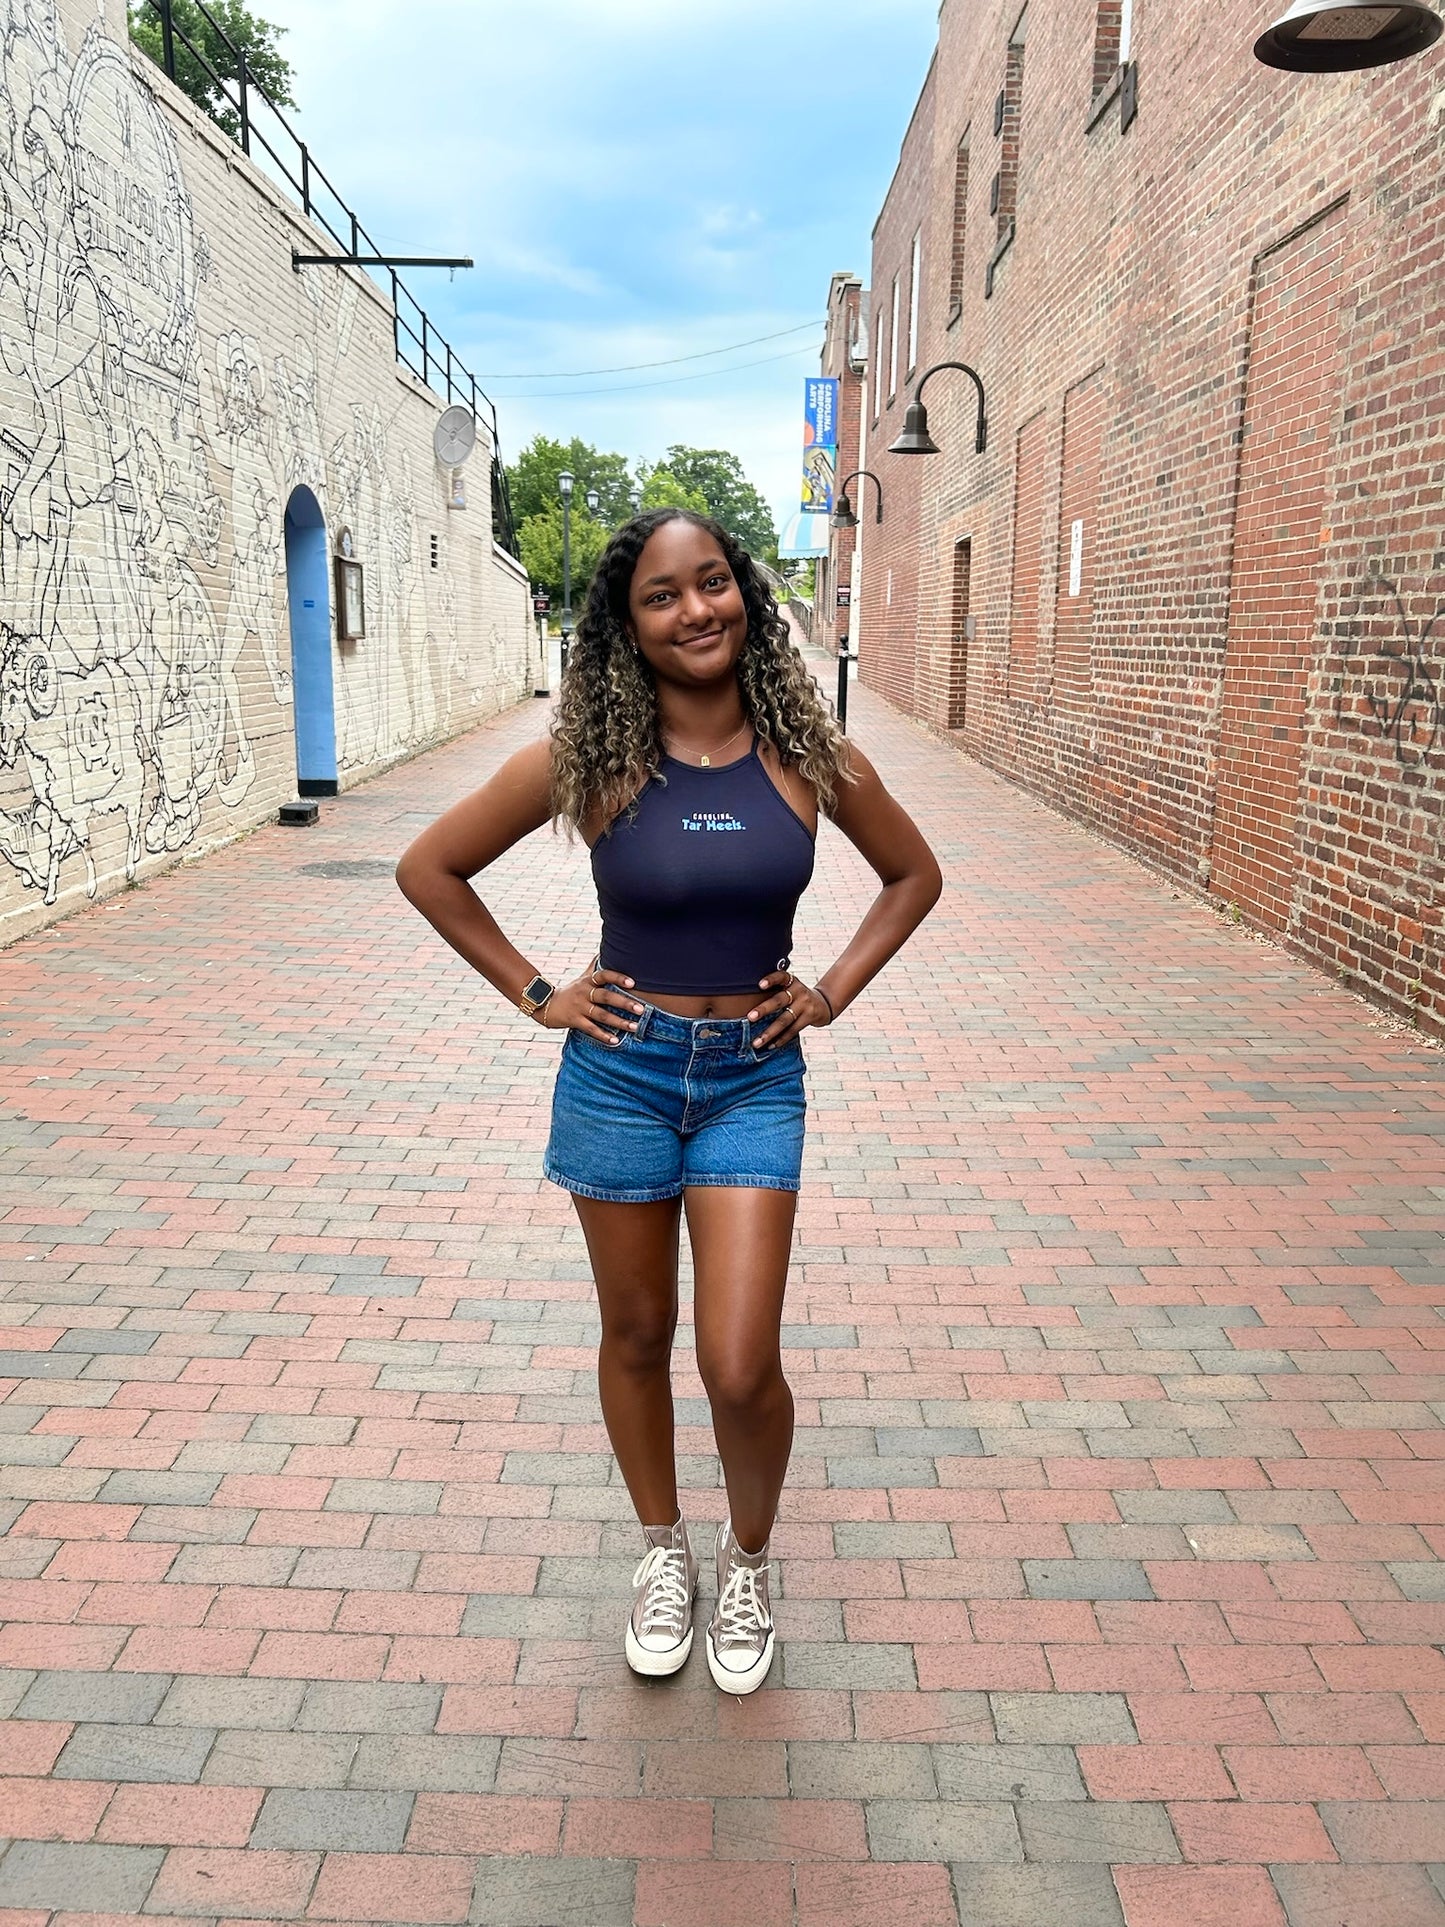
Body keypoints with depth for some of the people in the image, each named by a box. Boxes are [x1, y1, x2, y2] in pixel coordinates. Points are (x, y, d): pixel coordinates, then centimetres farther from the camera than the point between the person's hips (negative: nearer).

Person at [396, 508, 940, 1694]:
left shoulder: (808, 757, -6)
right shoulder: (590, 760, -10)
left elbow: (915, 876, 10)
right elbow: (429, 868, 0)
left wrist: (833, 992, 1)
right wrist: (534, 993, -3)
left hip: (755, 1076, 0)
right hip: (620, 1071, 1)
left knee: (740, 1367, -5)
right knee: (637, 1334, 16)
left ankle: (750, 1558, 28)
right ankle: (663, 1552, 42)